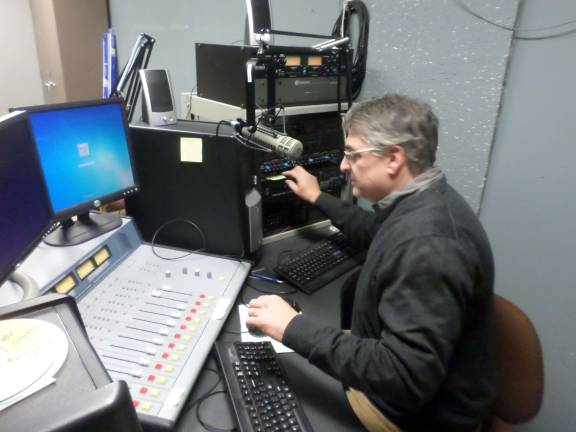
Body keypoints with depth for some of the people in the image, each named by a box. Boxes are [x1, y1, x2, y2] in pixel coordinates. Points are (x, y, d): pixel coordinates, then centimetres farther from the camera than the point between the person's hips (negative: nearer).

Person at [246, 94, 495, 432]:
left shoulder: (427, 243, -35)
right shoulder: (420, 202, -2)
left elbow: (405, 377, -36)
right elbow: (375, 232, 19)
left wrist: (295, 329, -32)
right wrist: (317, 198, 20)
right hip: (393, 371, 9)